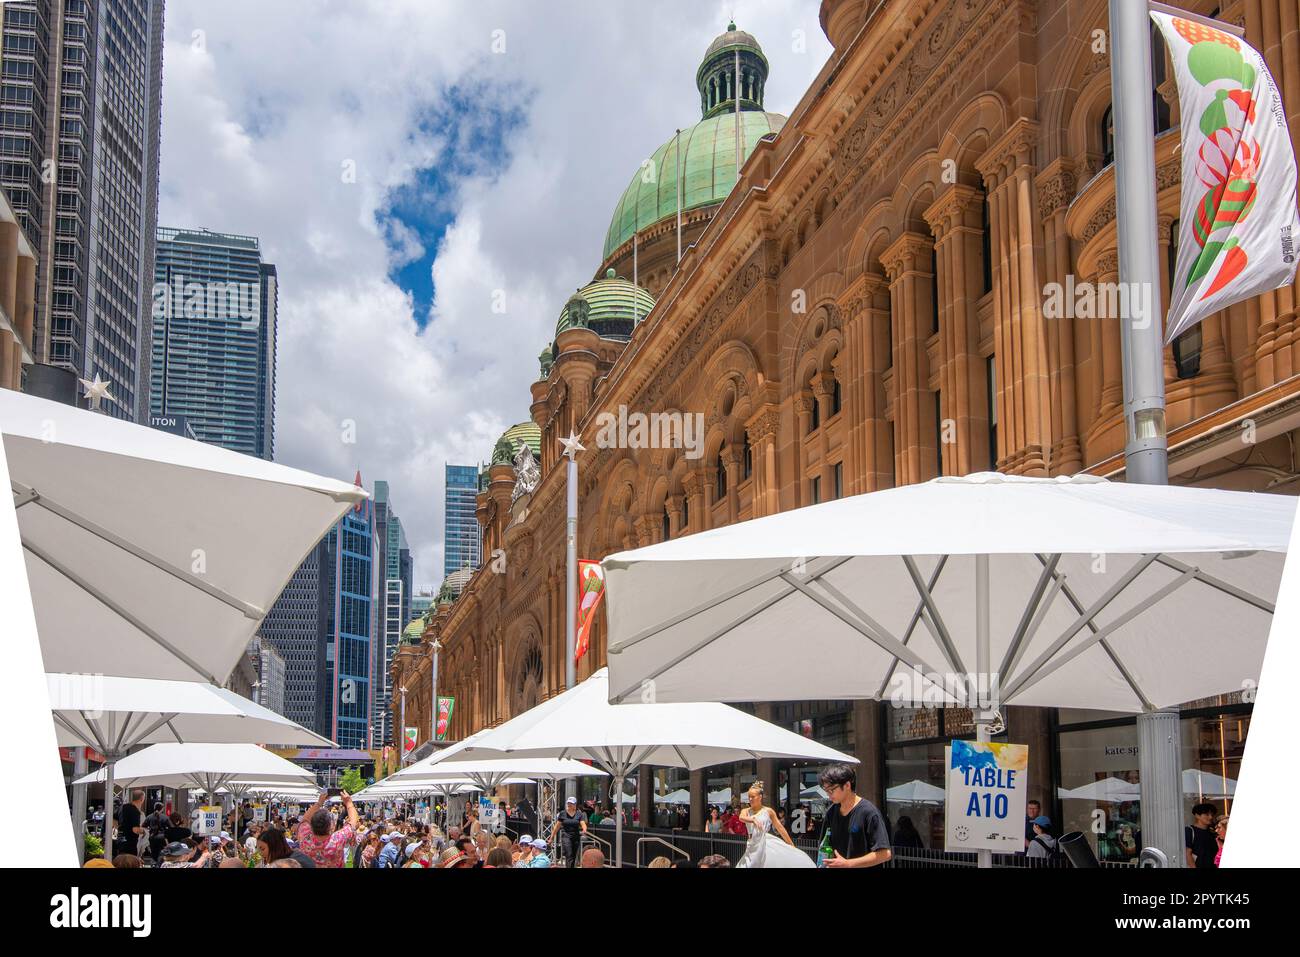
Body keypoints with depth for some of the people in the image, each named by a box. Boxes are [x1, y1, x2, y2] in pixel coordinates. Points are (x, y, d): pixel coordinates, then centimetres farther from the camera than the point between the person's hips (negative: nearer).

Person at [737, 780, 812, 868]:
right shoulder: (746, 811, 7)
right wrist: (753, 820, -39)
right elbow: (741, 817, -17)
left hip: (767, 844, -2)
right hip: (753, 848, 2)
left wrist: (791, 845, 6)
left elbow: (780, 828, 5)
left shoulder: (768, 811, 3)